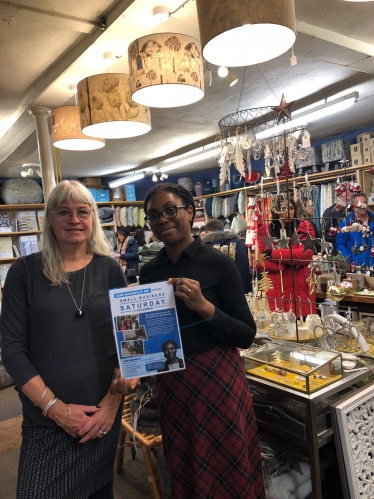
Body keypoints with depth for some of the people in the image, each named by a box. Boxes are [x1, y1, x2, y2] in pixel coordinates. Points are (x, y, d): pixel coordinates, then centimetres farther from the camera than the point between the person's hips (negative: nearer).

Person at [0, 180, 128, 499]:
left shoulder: (110, 270, -1)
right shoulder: (26, 271, -5)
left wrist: (113, 400, -7)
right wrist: (55, 407, -12)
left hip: (103, 413, 2)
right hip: (45, 418, -1)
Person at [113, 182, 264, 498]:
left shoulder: (218, 263, -12)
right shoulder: (149, 272, 1)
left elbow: (247, 335, -12)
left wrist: (204, 307, -26)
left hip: (218, 379, -4)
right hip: (171, 384, 5)